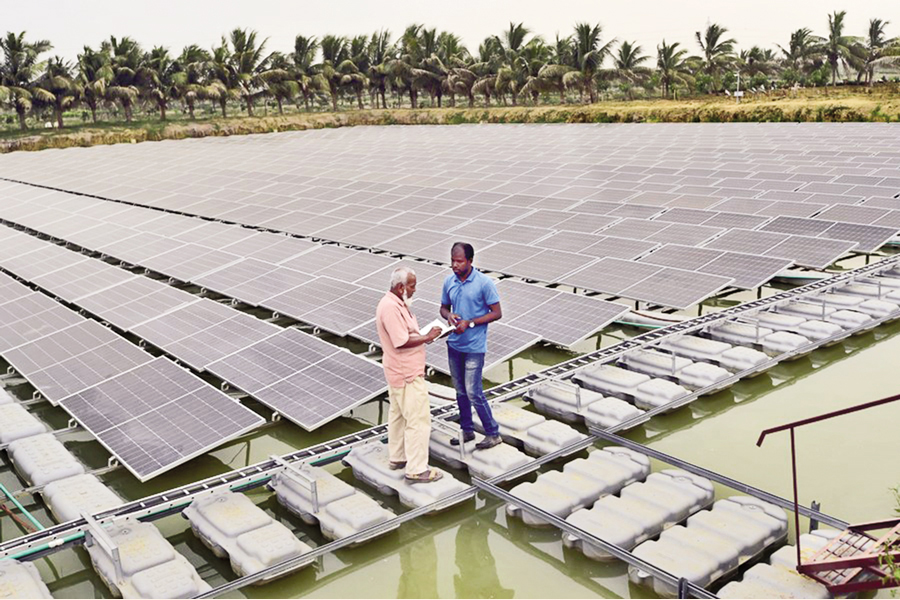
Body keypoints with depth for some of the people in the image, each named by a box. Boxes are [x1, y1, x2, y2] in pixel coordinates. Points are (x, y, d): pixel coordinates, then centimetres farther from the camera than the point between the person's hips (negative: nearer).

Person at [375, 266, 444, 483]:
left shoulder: (396, 303, 10)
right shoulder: (391, 308, -24)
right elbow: (401, 342, -27)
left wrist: (424, 336, 4)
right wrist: (427, 337, -16)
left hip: (399, 373, 11)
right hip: (408, 375, -11)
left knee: (398, 415, 20)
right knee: (418, 420, -6)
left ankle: (398, 457, 33)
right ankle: (417, 470, 0)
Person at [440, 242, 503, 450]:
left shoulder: (484, 283, -14)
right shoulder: (449, 282, 2)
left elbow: (496, 313, -10)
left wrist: (470, 323, -20)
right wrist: (449, 316, -10)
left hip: (474, 347, -6)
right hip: (454, 344, 6)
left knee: (473, 391, -5)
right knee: (460, 390, 15)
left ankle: (493, 433, 10)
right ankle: (467, 430, 31)